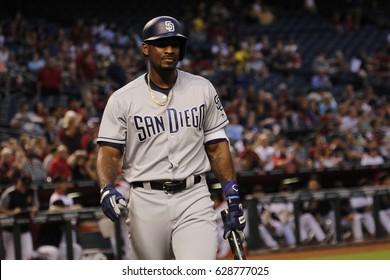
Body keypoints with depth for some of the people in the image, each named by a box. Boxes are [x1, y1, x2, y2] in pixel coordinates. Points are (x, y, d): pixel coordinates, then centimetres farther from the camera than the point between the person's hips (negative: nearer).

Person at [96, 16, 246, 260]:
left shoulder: (202, 89, 7)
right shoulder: (123, 99, 0)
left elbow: (217, 146, 11)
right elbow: (109, 152, -3)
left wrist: (233, 198, 5)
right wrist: (107, 189, -22)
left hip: (194, 197, 0)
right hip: (147, 203, 0)